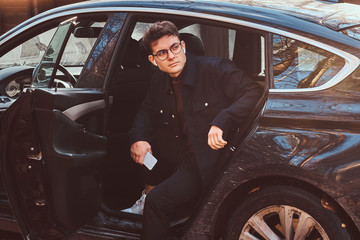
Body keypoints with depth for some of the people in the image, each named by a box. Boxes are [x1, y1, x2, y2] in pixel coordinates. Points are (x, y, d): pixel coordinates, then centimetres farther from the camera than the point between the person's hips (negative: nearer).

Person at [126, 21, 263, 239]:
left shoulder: (215, 69, -15)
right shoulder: (160, 80, 6)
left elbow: (255, 92, -23)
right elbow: (148, 111, 18)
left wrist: (222, 122, -35)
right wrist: (138, 138, -4)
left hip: (209, 162, -8)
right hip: (179, 155, 8)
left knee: (157, 201, -19)